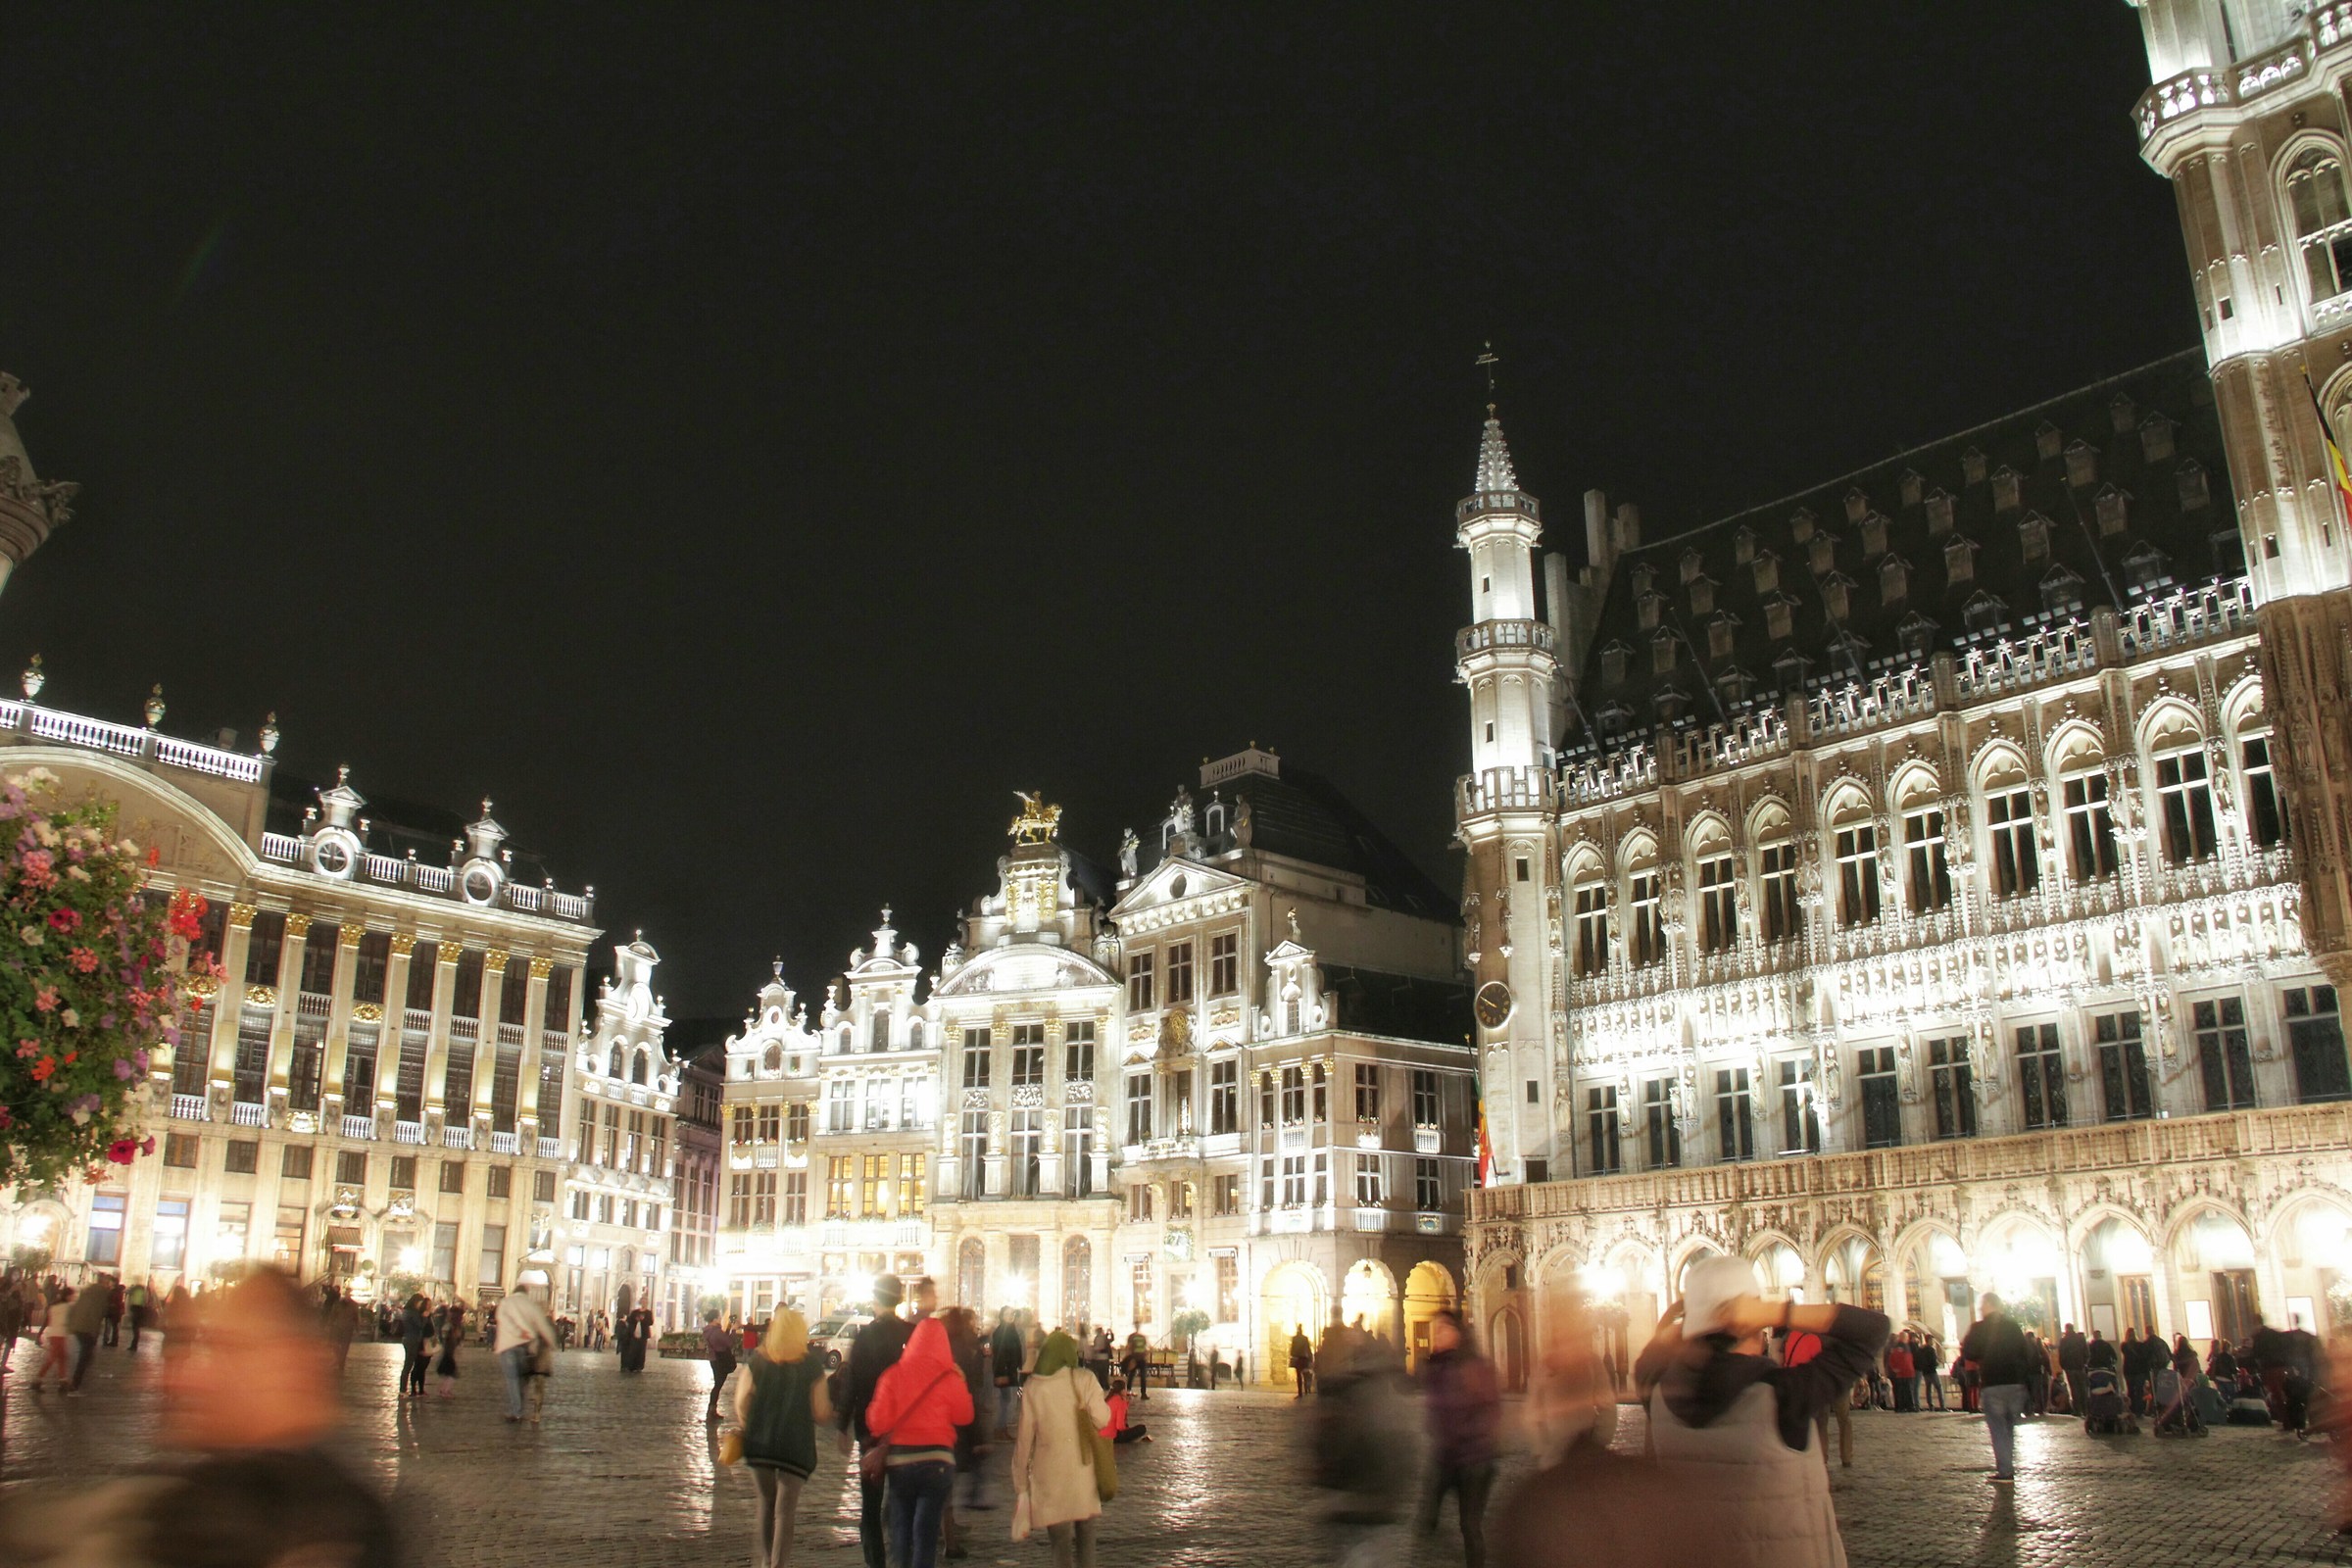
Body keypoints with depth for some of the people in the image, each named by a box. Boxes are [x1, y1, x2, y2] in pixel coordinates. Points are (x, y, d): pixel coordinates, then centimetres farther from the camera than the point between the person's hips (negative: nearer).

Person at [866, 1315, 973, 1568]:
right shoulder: (950, 1378, -8)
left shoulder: (893, 1374, -5)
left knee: (900, 1527, 16)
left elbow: (878, 1421, -5)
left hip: (898, 1461, 2)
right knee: (927, 1529, 5)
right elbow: (964, 1416, 3)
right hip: (937, 1460, -1)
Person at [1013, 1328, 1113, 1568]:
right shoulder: (1084, 1380, -2)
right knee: (1085, 1541, 16)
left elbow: (1024, 1438, 1)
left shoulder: (1033, 1387, -1)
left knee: (1061, 1547, 5)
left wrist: (1021, 1482, 8)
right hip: (1083, 1472, 0)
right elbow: (1101, 1419, -9)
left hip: (1050, 1476, 0)